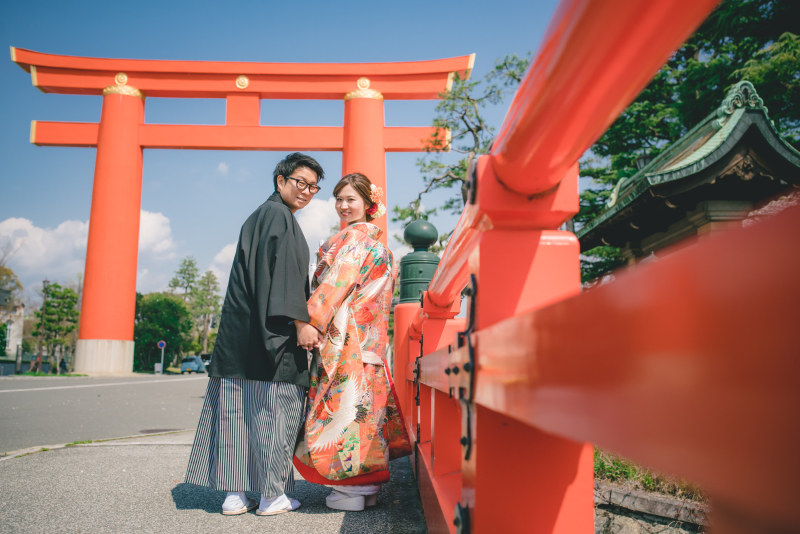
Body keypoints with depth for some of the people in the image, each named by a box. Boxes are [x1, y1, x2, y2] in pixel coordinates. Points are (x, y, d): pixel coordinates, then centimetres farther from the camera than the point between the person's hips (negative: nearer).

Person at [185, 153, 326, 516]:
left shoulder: (259, 216, 23)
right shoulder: (279, 216, -7)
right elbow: (284, 273, -17)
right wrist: (300, 322, -20)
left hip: (241, 331, 9)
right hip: (273, 332, -9)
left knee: (237, 409, 7)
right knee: (275, 407, -3)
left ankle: (235, 494, 13)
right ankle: (273, 496, 5)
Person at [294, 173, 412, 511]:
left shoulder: (353, 237, -9)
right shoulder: (375, 240, 20)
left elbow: (338, 284, -17)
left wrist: (308, 321, -12)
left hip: (348, 333, -10)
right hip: (367, 336, 10)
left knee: (348, 398, -6)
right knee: (364, 398, 10)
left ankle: (355, 488, 0)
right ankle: (367, 484, 16)